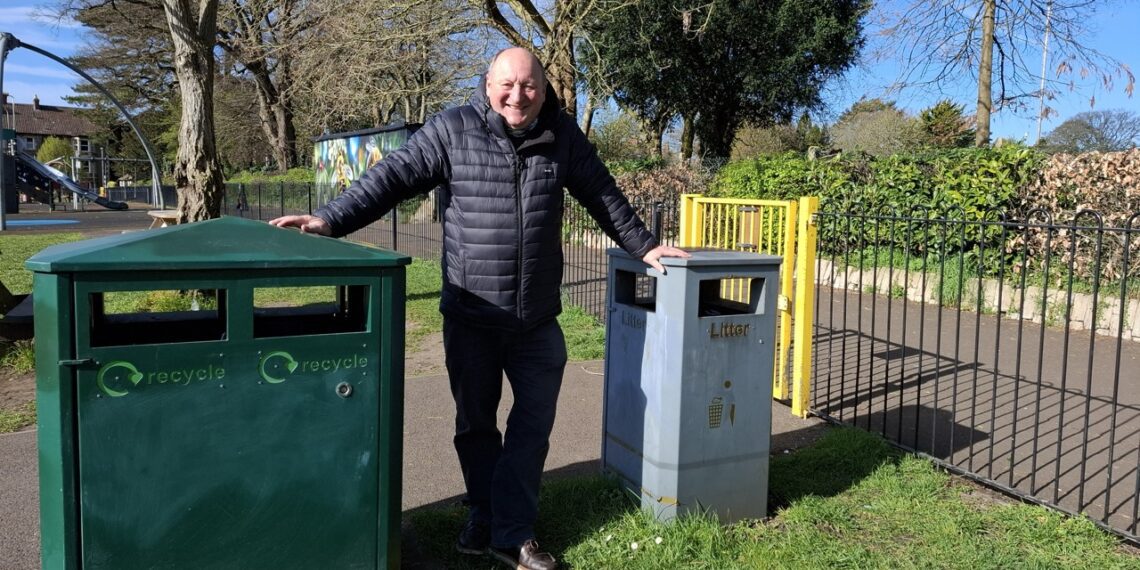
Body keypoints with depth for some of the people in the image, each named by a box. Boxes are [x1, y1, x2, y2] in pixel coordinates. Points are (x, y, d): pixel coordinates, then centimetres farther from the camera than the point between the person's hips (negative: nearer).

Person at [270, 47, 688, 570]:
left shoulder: (562, 136, 4)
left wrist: (642, 245, 18)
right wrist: (330, 220, -17)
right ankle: (485, 518, 34)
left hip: (537, 319, 2)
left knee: (533, 424, 6)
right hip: (470, 316, -1)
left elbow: (602, 195, 14)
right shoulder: (451, 130, -4)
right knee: (475, 424, 14)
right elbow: (393, 177, -7)